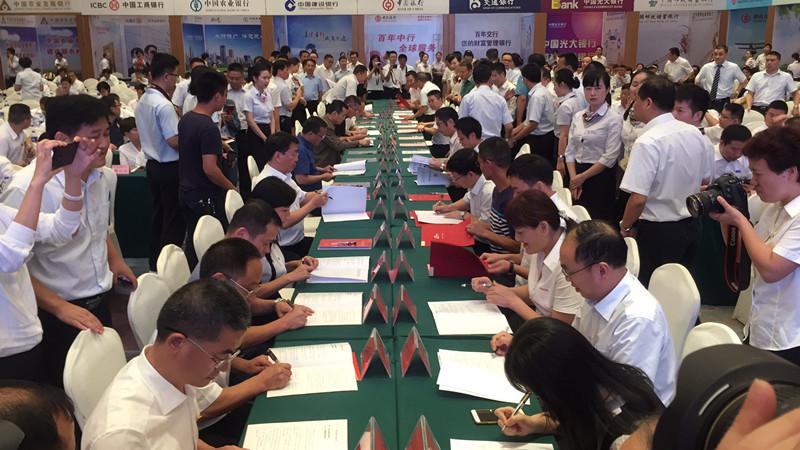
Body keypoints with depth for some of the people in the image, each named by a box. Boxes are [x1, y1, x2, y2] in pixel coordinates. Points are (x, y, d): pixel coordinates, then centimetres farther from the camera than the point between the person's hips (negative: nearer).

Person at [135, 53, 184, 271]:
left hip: (153, 164, 9)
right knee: (174, 219, -1)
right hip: (170, 167, -9)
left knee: (158, 215, 17)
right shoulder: (163, 105, -20)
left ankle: (155, 262, 26)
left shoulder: (141, 102, 9)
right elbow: (173, 140, -23)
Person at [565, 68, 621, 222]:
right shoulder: (578, 116, 8)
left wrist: (583, 177, -10)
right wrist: (573, 178, -5)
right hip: (577, 175, 5)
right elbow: (570, 150, 7)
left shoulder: (614, 119, -9)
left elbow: (610, 157, -14)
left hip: (600, 176, -5)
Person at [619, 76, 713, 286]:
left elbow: (638, 198, -25)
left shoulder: (647, 142, -21)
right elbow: (706, 181, 12)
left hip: (658, 230, -7)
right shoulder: (695, 133, 1)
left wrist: (625, 227, -9)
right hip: (692, 225, 7)